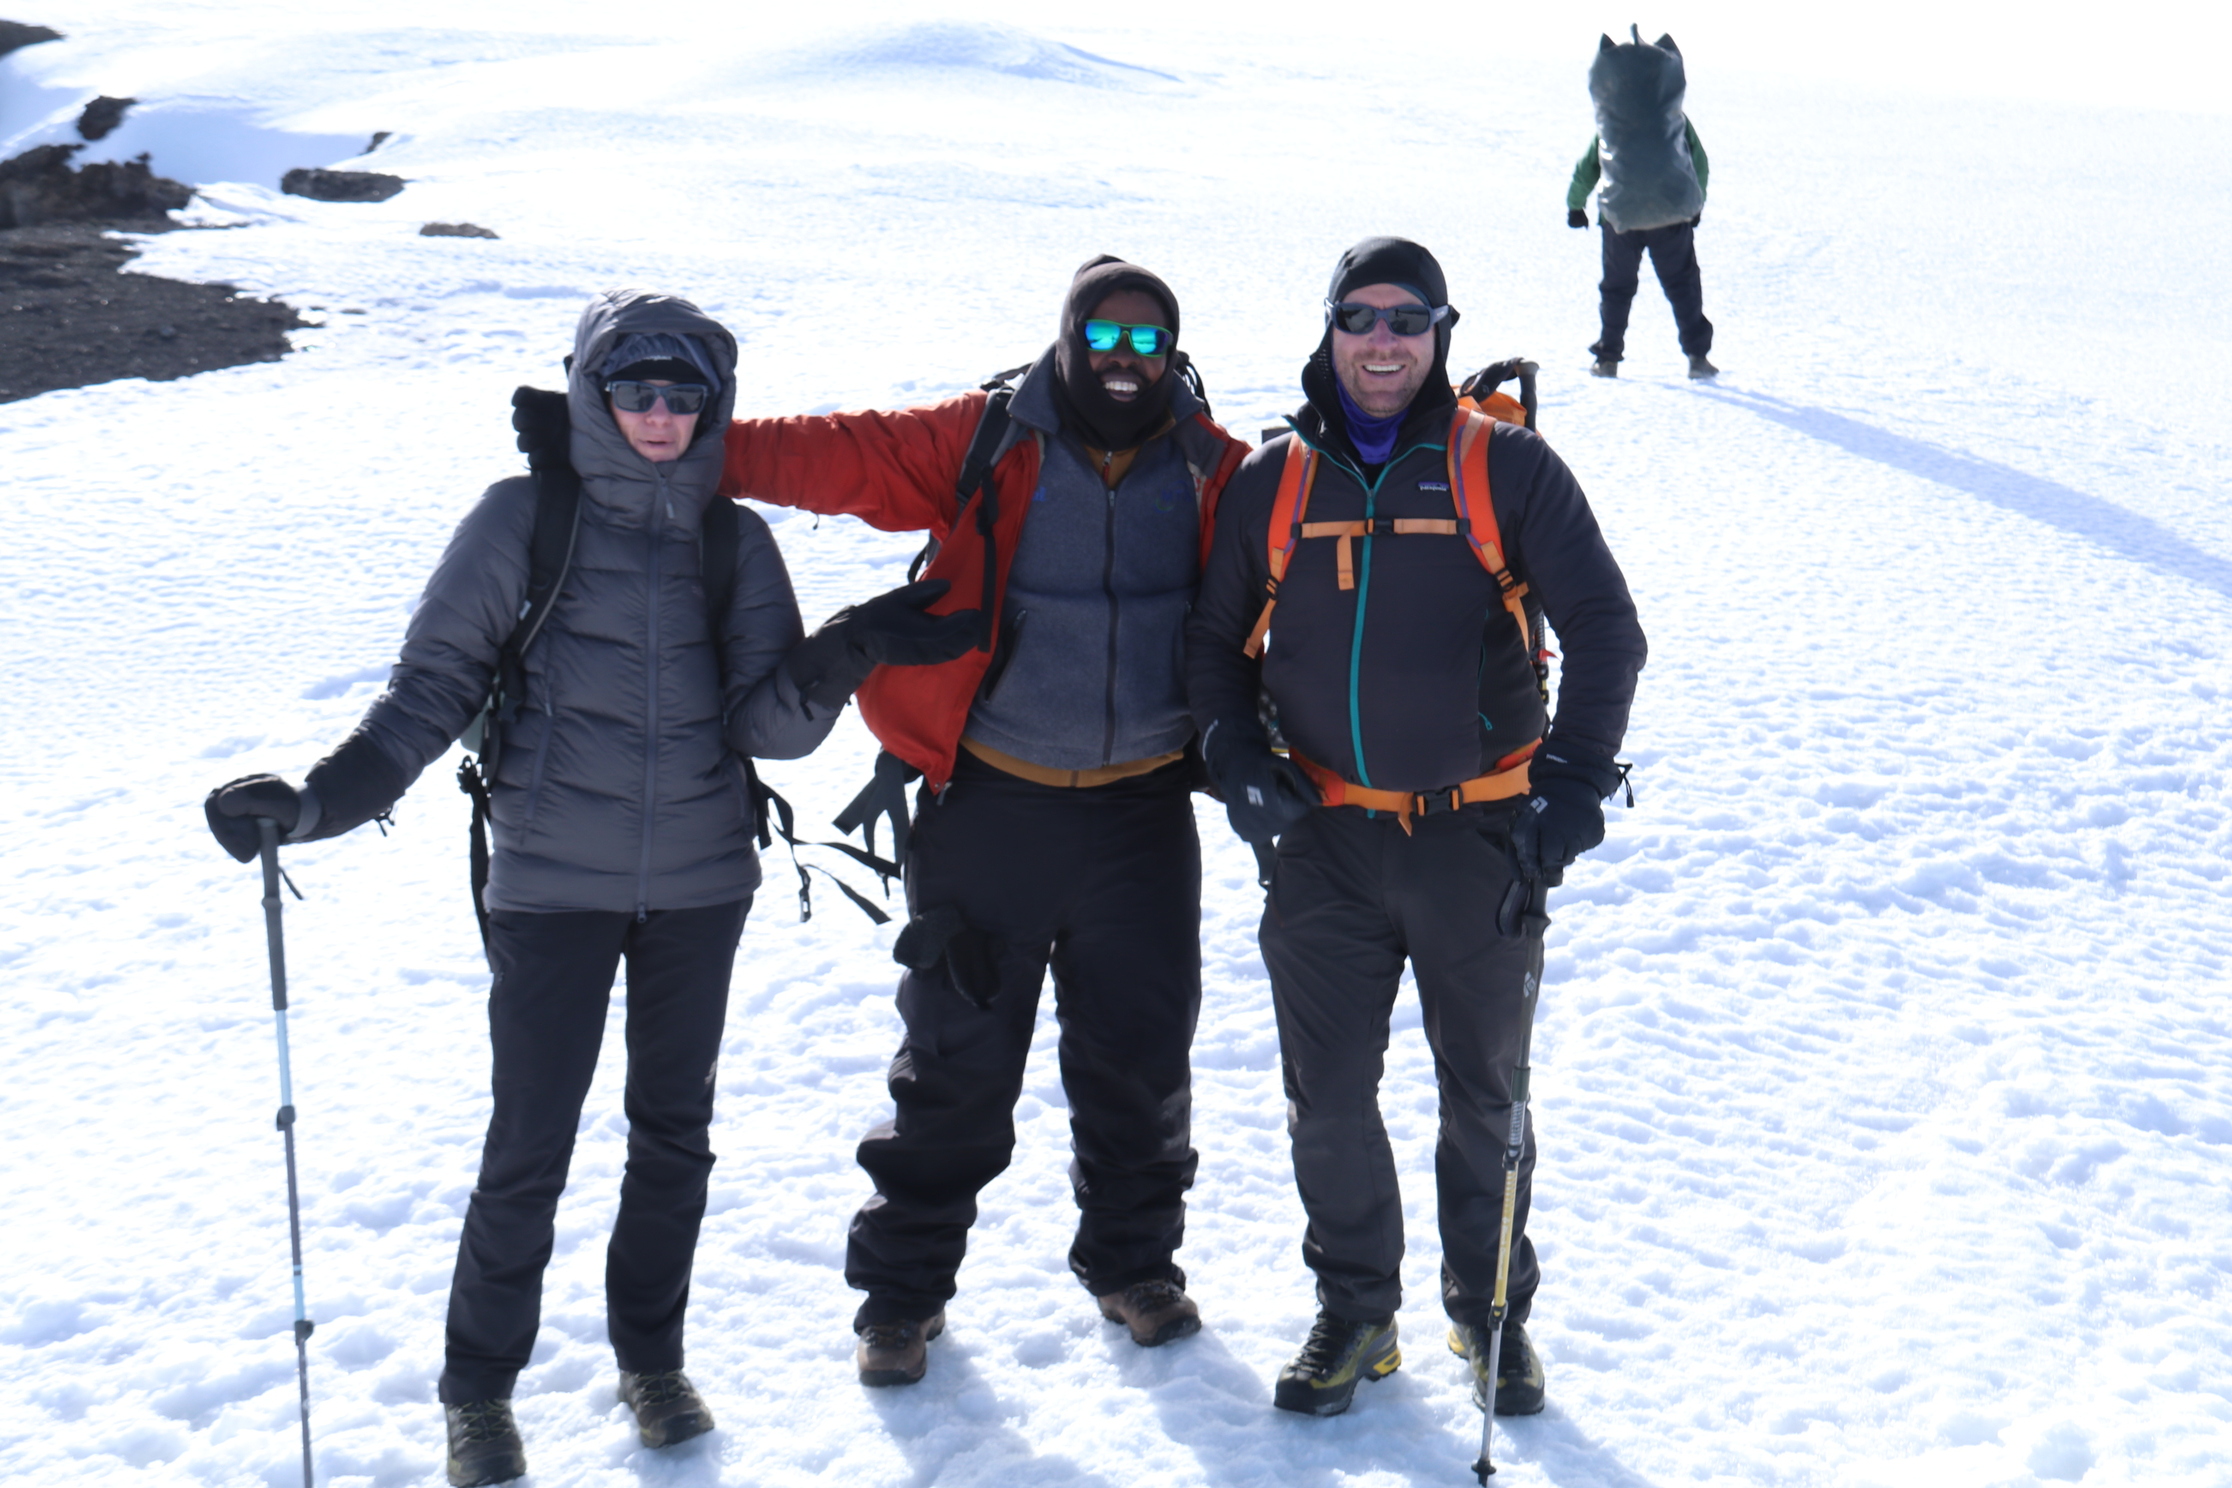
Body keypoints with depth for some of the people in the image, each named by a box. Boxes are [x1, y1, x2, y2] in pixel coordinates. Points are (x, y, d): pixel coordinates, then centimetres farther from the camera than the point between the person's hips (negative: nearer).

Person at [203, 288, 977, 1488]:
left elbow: (767, 727, -3)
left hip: (699, 884, 3)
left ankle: (651, 1359, 34)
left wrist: (841, 657, -22)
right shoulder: (525, 519, -6)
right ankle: (478, 1392, 20)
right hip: (553, 883, -3)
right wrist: (320, 800, -19)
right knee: (529, 1150, 0)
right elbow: (434, 685, -6)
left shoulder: (736, 541, 3)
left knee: (673, 1132, 15)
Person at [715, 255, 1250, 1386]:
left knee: (1140, 1054, 11)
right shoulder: (984, 444, -4)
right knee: (956, 1057, 5)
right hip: (991, 804, -2)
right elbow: (833, 457, -10)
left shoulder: (1212, 469, 4)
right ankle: (903, 1289, 20)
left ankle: (1133, 1261, 33)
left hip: (1145, 806, 2)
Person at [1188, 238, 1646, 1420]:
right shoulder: (1272, 482, 5)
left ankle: (1491, 1312, 29)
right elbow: (1215, 640, 15)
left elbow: (1605, 627, -5)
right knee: (1328, 1098, 7)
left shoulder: (1507, 468, -4)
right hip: (1325, 844, 2)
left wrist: (1575, 780, -16)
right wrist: (1235, 753, -2)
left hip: (1481, 838, -2)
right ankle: (1354, 1309, 25)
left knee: (1485, 1095, 12)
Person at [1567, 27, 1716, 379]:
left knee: (1617, 285, 13)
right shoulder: (1677, 120, 10)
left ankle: (1608, 358, 12)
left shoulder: (1608, 125, 11)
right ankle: (1697, 356, 4)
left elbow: (1585, 169, 18)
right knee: (1682, 283, 9)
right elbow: (1700, 164, 13)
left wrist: (1575, 205, 31)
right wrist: (1696, 205, 24)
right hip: (1673, 213, 0)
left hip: (1620, 214, 0)